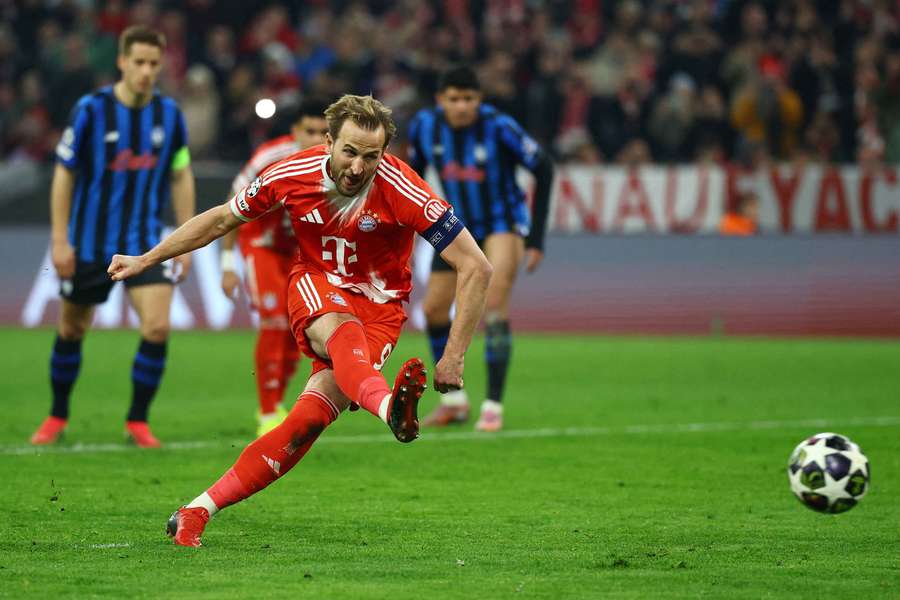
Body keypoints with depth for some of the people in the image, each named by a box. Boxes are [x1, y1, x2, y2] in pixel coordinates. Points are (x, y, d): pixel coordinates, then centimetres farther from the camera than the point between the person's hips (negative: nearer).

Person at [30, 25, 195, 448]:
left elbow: (181, 177, 9)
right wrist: (60, 240, -8)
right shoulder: (91, 110, -10)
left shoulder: (169, 114, -1)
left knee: (157, 326, -14)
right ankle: (57, 416, 31)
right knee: (71, 330, 10)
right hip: (89, 243, -1)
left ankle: (137, 421, 1)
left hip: (145, 243, 1)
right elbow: (64, 174, -5)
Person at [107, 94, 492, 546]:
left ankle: (199, 509, -19)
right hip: (315, 284, 1)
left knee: (311, 417, -22)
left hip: (379, 303, -1)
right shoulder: (293, 175, -13)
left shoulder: (402, 191, -23)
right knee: (341, 333, -38)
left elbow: (476, 267, -19)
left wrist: (453, 357, -22)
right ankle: (389, 407, -73)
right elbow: (221, 219, 7)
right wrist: (146, 260, 12)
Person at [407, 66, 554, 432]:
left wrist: (535, 237, -15)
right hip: (458, 226, 5)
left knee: (494, 306, -22)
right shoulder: (424, 126, -11)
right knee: (434, 310, 3)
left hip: (503, 223, -5)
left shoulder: (498, 127, -24)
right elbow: (413, 174, 7)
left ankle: (493, 406, -17)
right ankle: (454, 400, 21)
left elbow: (543, 169, -15)